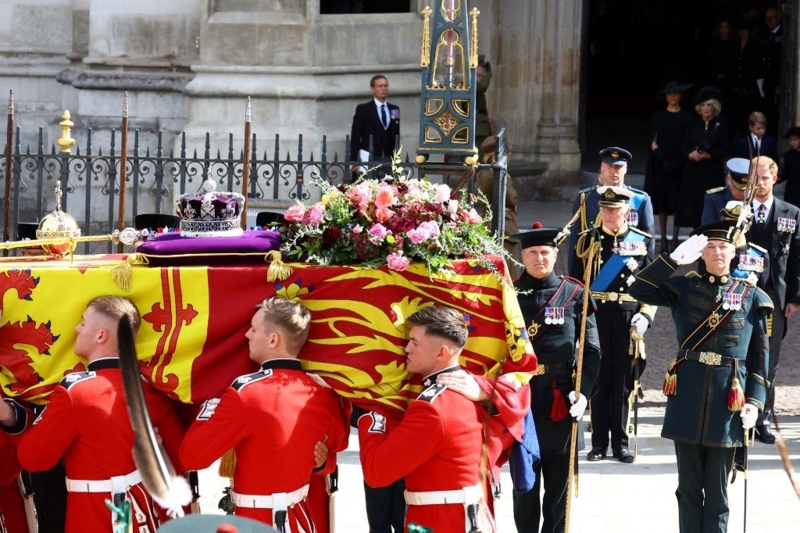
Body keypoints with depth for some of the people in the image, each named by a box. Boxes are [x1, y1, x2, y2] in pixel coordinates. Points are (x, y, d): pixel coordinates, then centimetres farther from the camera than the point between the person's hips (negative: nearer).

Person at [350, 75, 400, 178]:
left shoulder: (394, 110, 14)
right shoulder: (363, 109, 2)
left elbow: (396, 136, 16)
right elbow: (355, 137, -1)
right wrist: (354, 161, -9)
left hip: (388, 160, 4)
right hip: (368, 159, -4)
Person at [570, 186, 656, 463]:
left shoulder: (643, 242, 7)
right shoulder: (587, 240, 7)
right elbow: (574, 282, 8)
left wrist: (645, 316, -6)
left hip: (629, 320, 0)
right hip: (594, 317, 0)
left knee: (624, 382, 3)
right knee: (598, 380, 2)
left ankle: (621, 443, 10)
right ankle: (599, 443, 8)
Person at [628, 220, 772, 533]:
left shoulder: (751, 297, 6)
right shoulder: (684, 288, 7)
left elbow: (760, 355, 6)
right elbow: (640, 291, -8)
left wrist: (754, 402, -3)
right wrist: (675, 258, -16)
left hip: (726, 404, 0)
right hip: (687, 401, 1)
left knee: (717, 491, 5)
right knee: (689, 488, 6)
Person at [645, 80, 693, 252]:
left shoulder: (686, 118, 4)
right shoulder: (658, 116, 6)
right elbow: (653, 142, 2)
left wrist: (678, 163, -11)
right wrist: (662, 159, -11)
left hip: (679, 165, -1)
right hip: (660, 164, 1)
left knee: (678, 202, -2)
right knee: (662, 200, 2)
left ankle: (675, 238, 1)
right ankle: (663, 238, 6)